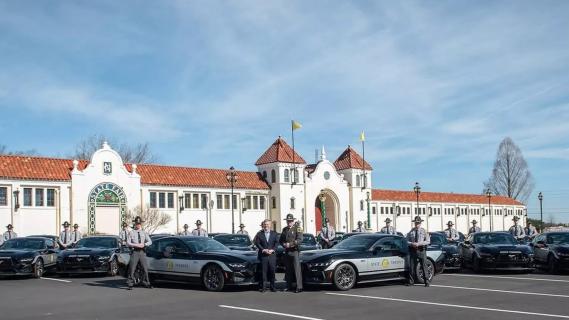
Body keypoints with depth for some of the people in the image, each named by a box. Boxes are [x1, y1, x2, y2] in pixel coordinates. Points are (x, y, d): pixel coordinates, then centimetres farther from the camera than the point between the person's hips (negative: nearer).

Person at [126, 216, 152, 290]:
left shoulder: (144, 233, 14)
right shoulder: (131, 233, 6)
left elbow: (150, 242, 6)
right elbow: (128, 243, -1)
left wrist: (144, 244, -12)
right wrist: (136, 245, -14)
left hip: (142, 252, 2)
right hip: (135, 252, -2)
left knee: (145, 269, 3)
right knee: (132, 269, -4)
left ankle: (146, 283, 13)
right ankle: (130, 284, 2)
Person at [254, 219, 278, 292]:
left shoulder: (274, 233, 13)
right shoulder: (259, 234, 8)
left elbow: (276, 243, 6)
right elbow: (257, 243, 1)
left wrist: (272, 250, -9)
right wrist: (263, 250, -12)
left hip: (272, 255, 1)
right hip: (263, 255, -1)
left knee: (272, 270, 0)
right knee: (263, 271, -2)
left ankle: (272, 286, 8)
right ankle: (262, 287, 2)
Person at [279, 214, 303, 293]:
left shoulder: (297, 228, -2)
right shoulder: (284, 229, 16)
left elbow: (300, 240, -12)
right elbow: (280, 240, 19)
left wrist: (290, 244, -15)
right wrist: (284, 244, -2)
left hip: (295, 251, -6)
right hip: (287, 252, 6)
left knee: (297, 269, -9)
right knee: (287, 270, 9)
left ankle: (299, 287, -9)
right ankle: (289, 286, 16)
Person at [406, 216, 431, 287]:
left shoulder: (424, 231, 4)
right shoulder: (411, 231, 9)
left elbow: (428, 241, -3)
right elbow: (407, 241, 11)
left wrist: (419, 243, -15)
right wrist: (412, 244, -11)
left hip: (421, 250, -2)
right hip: (413, 250, 2)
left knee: (424, 266, -3)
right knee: (412, 266, 4)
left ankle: (426, 282, 3)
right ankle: (410, 281, 14)